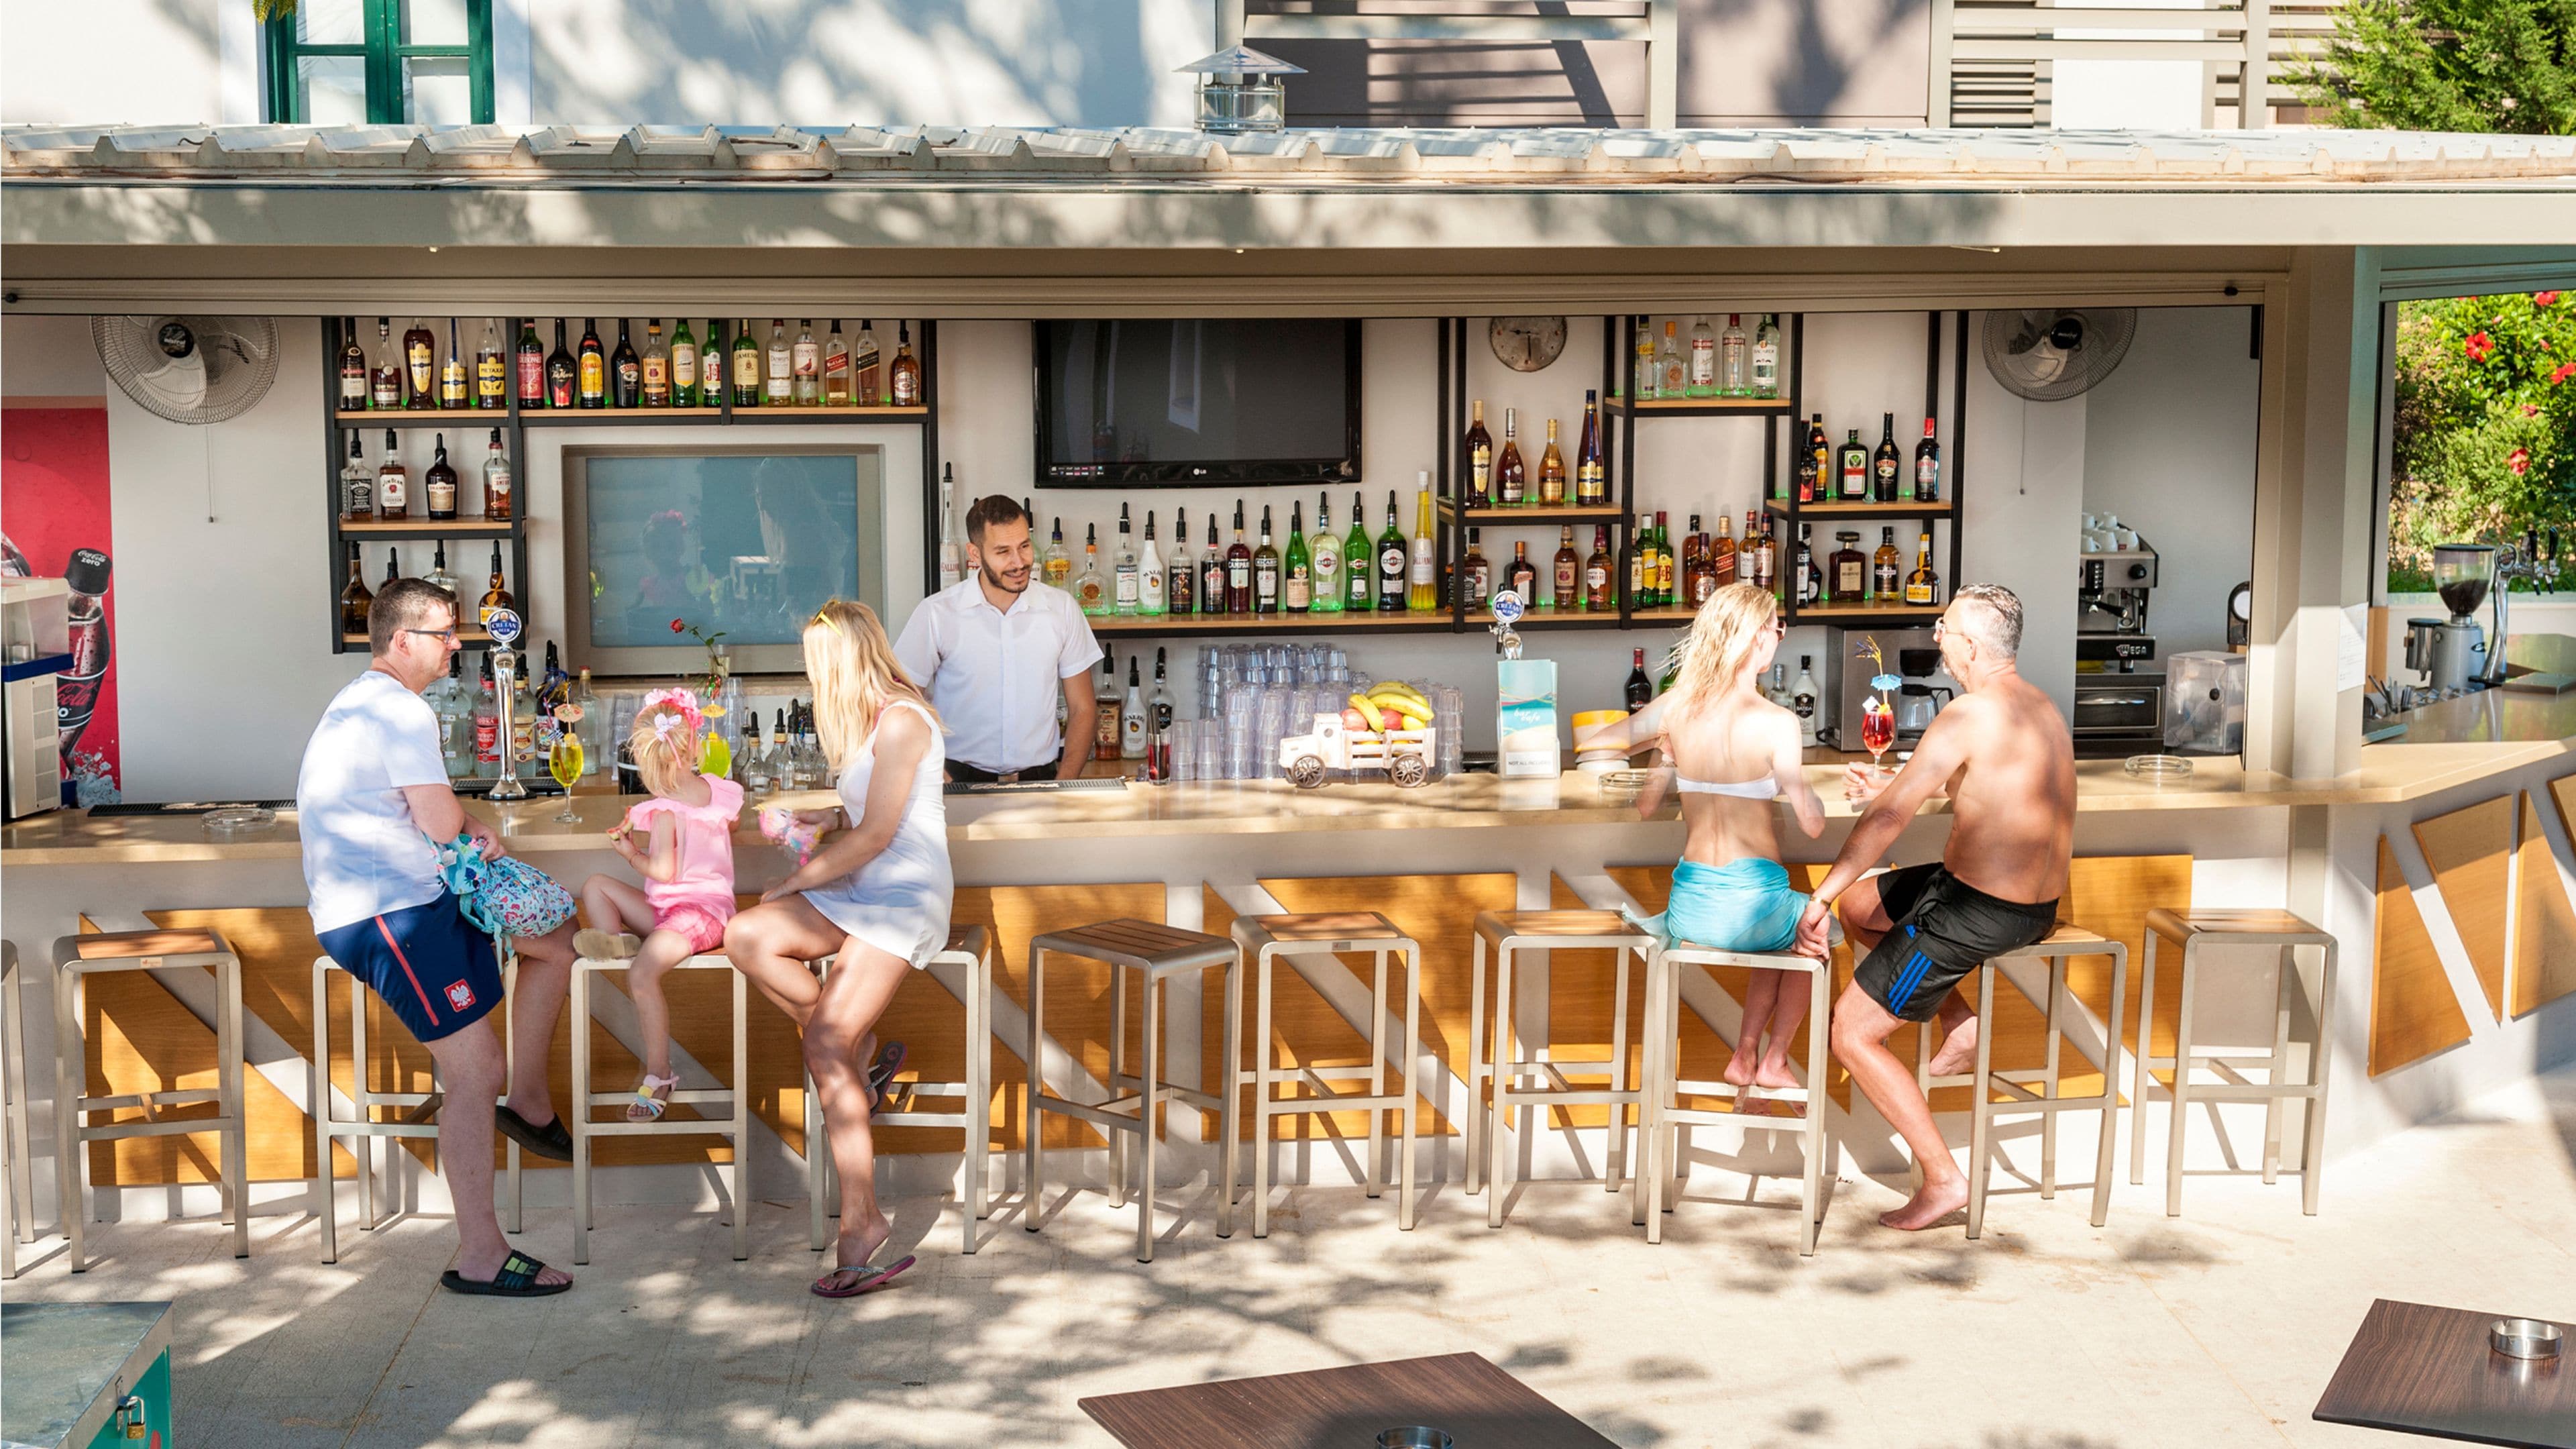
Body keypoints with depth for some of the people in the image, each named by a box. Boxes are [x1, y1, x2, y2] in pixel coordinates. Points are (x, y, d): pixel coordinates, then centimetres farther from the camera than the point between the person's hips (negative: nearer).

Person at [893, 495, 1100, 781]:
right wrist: (940, 781, -10)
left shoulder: (1062, 609, 6)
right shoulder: (936, 614, -2)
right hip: (961, 780, -2)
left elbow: (1081, 710, 12)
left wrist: (1063, 787, -2)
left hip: (1040, 779, 2)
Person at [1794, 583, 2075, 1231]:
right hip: (2039, 904, 9)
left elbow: (1887, 819, -20)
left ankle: (1943, 1178, 0)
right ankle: (1959, 1020, 18)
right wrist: (1893, 787, 23)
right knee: (1859, 904, 26)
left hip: (1977, 911, -9)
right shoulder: (2044, 708, 8)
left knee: (1852, 1033, 0)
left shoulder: (1969, 715, -20)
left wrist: (1818, 899, -15)